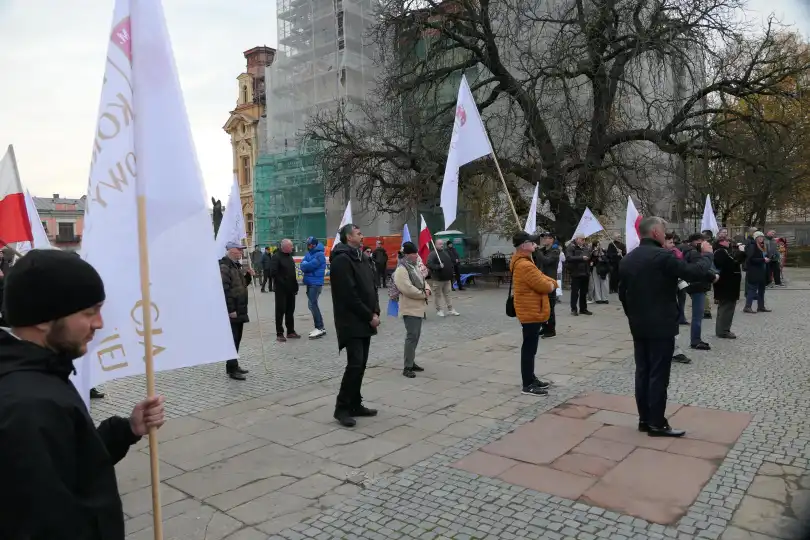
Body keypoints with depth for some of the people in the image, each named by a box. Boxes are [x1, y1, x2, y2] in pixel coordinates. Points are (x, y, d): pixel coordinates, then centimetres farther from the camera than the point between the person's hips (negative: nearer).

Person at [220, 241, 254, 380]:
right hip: (231, 311, -10)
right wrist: (230, 310, -23)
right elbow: (224, 290, -21)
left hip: (240, 309, 10)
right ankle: (232, 369, 0)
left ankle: (233, 366, 25)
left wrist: (247, 275, 6)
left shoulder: (237, 265, 16)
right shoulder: (224, 267, -15)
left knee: (237, 338, 15)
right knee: (232, 339, -5)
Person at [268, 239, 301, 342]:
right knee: (280, 311, -2)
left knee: (290, 311, 13)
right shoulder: (276, 257, -11)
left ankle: (291, 331, 22)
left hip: (291, 289, 8)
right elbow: (273, 273, -19)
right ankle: (279, 334, 4)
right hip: (281, 290, -8)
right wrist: (281, 283, -18)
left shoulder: (289, 256, 15)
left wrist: (295, 286, 14)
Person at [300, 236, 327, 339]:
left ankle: (320, 328, -7)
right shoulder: (309, 253, 14)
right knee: (312, 304, 12)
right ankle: (320, 327, 20)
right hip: (310, 282, 9)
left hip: (316, 283, -9)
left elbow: (309, 266, -20)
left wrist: (305, 264, -1)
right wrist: (306, 265, -14)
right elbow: (303, 265, 5)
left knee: (312, 304, -12)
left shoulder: (319, 254, -12)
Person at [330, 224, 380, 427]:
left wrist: (375, 312, 1)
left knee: (361, 365, 11)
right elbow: (350, 295, -20)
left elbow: (371, 287, 16)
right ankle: (342, 408, 1)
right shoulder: (341, 260, -14)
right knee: (355, 364, -10)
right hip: (352, 323, -9)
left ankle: (355, 405, 20)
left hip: (364, 322, 9)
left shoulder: (360, 258, 16)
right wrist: (369, 316, -15)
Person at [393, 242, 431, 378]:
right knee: (412, 337, -10)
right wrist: (423, 294, -15)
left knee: (415, 336, 14)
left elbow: (423, 281, 21)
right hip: (410, 309, -10)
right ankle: (407, 367, -5)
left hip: (418, 308, 10)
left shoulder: (414, 268, 15)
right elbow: (408, 289, -25)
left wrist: (427, 289, -2)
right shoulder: (401, 270, -17)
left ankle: (411, 362, 24)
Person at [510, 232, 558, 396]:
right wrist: (551, 284, 0)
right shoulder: (525, 265, -23)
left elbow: (540, 278, 17)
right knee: (529, 348, -5)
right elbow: (543, 286, -21)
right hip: (531, 312, -11)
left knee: (530, 347, 17)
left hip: (531, 311, 11)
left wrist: (550, 282, -2)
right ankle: (527, 385, 1)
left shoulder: (523, 261, 13)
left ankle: (531, 378, 27)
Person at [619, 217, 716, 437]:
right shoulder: (663, 256, -16)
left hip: (638, 326, 7)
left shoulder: (627, 259, 8)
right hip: (661, 326, -7)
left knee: (642, 372, 11)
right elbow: (694, 273, -18)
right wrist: (706, 254, -1)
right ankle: (656, 423, 6)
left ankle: (644, 419, 18)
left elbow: (622, 293, 13)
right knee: (658, 375, -1)